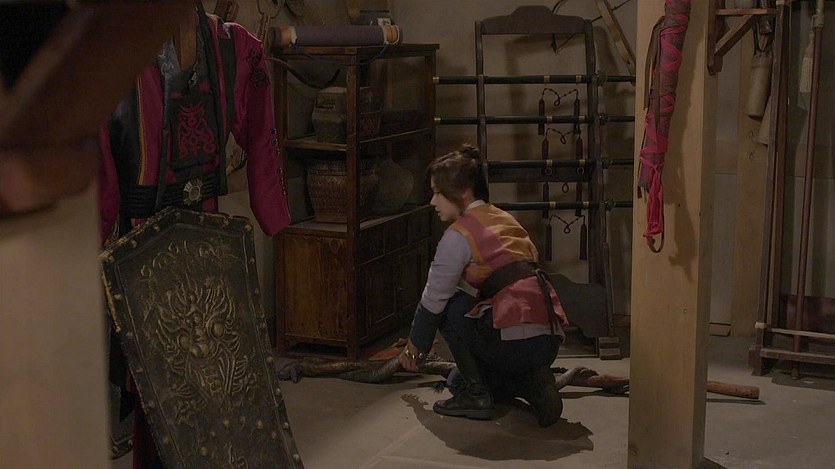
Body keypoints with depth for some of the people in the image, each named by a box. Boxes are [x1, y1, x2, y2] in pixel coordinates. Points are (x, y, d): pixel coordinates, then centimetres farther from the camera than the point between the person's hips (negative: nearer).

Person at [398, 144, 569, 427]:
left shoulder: (459, 235, -6)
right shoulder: (504, 219, 19)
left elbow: (433, 300, 0)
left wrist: (414, 347, 18)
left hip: (514, 341, -9)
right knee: (458, 380, 27)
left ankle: (476, 395, 7)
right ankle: (532, 383, 7)